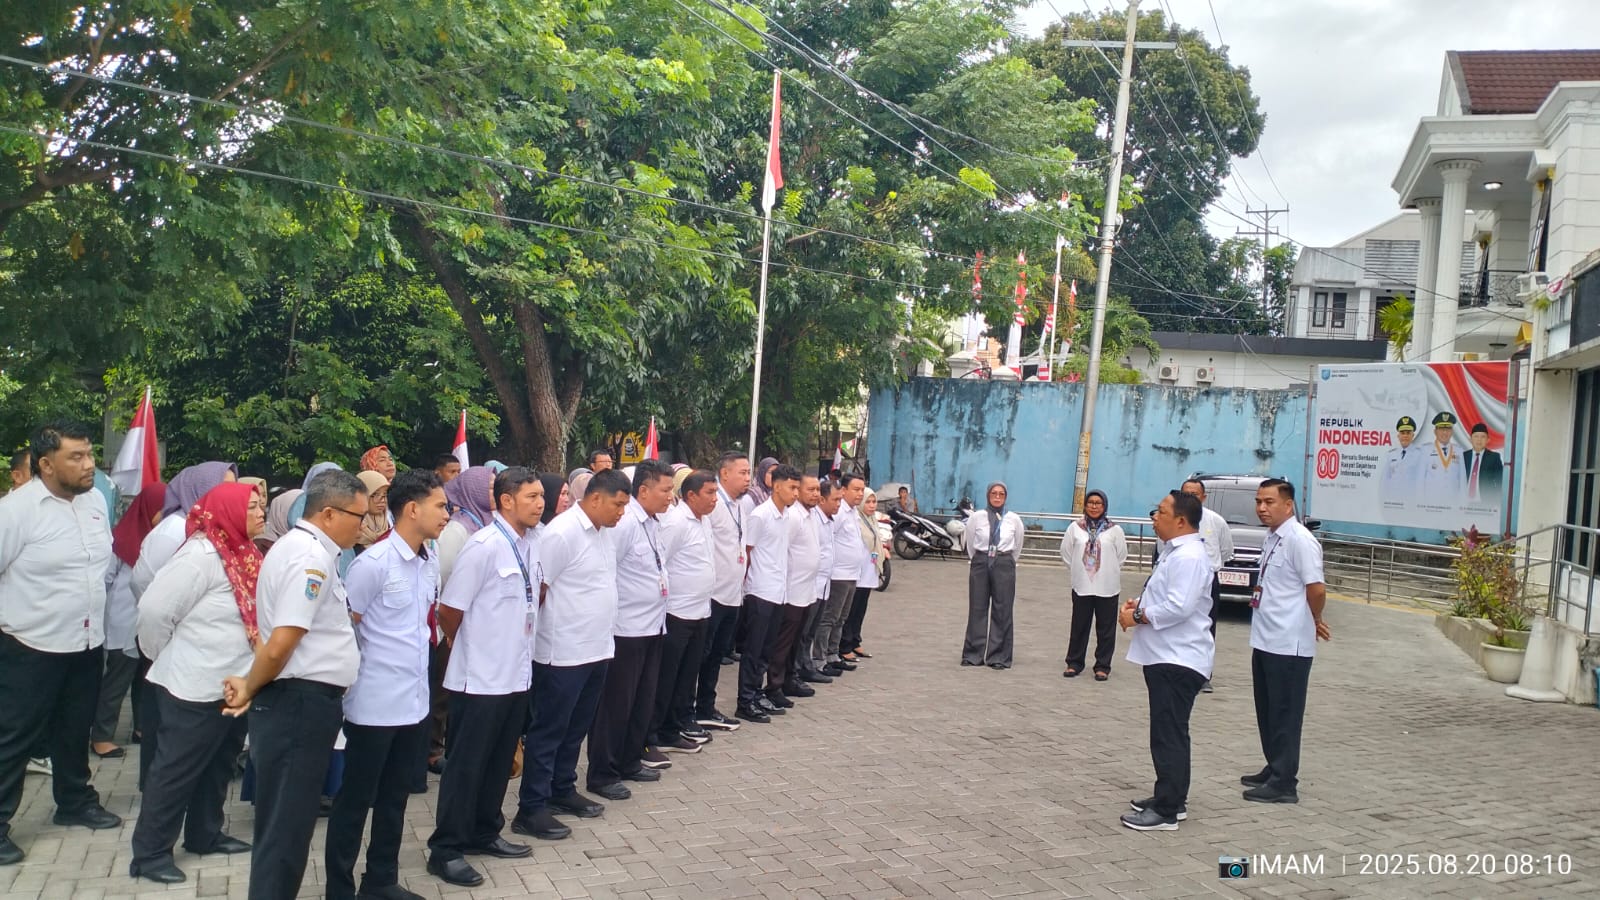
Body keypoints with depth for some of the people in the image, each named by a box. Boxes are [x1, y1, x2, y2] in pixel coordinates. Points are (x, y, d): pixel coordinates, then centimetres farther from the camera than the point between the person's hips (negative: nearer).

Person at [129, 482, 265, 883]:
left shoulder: (242, 553, 7)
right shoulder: (200, 555, -20)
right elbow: (154, 610, -21)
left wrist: (249, 675, 12)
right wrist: (168, 658, -7)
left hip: (233, 685, 9)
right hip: (195, 687, -9)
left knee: (218, 765, 19)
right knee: (176, 770, 2)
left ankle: (205, 834, 34)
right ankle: (150, 853, 14)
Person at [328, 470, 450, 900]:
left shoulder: (430, 563, 6)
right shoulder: (373, 563, -15)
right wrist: (349, 683, -6)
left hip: (415, 702, 7)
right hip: (375, 705, -7)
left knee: (395, 798, 16)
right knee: (355, 800, 6)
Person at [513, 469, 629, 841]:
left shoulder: (603, 533, 9)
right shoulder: (562, 533, -18)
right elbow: (536, 591, -15)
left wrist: (603, 636, 14)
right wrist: (546, 631, -5)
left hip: (597, 649, 8)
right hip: (564, 653, -8)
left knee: (576, 728, 18)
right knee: (548, 731, 1)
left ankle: (562, 790, 32)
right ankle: (531, 809, 9)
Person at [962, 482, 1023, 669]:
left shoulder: (1014, 520, 0)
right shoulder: (976, 517, -1)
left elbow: (1017, 548, 13)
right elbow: (970, 544, 11)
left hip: (1004, 565, 0)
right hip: (980, 564, 0)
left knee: (1002, 611, 2)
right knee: (977, 609, 4)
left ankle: (999, 657, 10)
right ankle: (973, 654, 13)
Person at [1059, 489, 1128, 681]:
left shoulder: (1115, 530, -4)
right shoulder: (1075, 528, -2)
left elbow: (1121, 556, 5)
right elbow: (1066, 553, 8)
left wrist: (1110, 574, 9)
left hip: (1107, 588, -1)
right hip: (1081, 586, 1)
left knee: (1106, 629, 6)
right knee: (1079, 627, 10)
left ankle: (1103, 666, 16)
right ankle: (1074, 663, 21)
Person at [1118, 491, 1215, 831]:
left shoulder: (1189, 558, -19)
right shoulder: (1177, 553, 15)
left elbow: (1178, 607, -28)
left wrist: (1138, 617, -16)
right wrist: (1140, 603, 8)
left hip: (1178, 661, -11)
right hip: (1165, 658, 11)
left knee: (1169, 735, -6)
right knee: (1166, 733, 18)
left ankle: (1167, 811, -1)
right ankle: (1169, 798, 29)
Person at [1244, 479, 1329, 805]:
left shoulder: (1299, 540, -17)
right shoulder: (1271, 539, 12)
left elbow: (1316, 588, -21)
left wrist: (1314, 623, -4)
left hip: (1288, 645, -9)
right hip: (1265, 641, 9)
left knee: (1284, 714, 0)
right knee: (1266, 712, 17)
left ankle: (1284, 783, 9)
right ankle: (1274, 770, 30)